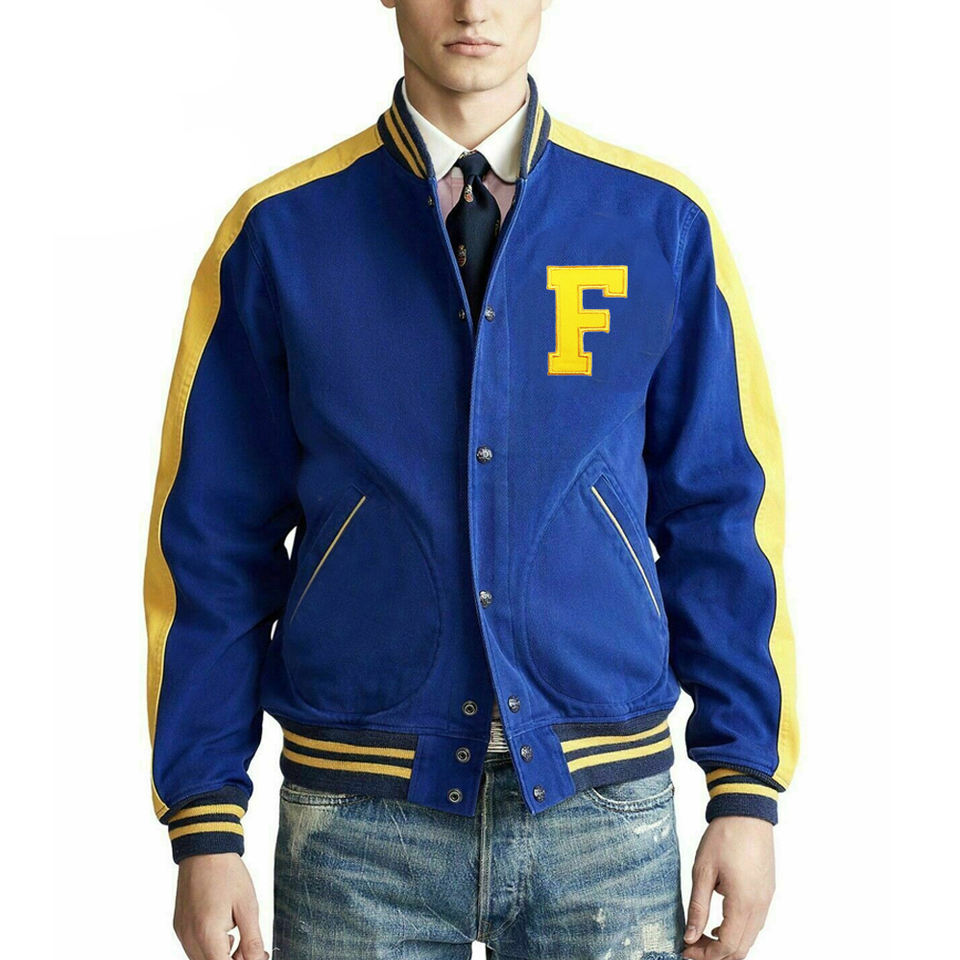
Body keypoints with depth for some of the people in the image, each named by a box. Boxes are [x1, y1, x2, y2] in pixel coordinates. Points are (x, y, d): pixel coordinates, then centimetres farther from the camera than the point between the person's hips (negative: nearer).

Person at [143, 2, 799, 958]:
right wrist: (204, 826, -1)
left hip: (608, 806, 1)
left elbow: (722, 517, 5)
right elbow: (214, 543, 2)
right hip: (360, 824, 0)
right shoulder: (280, 233, 0)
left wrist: (745, 788, 1)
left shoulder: (662, 223, 2)